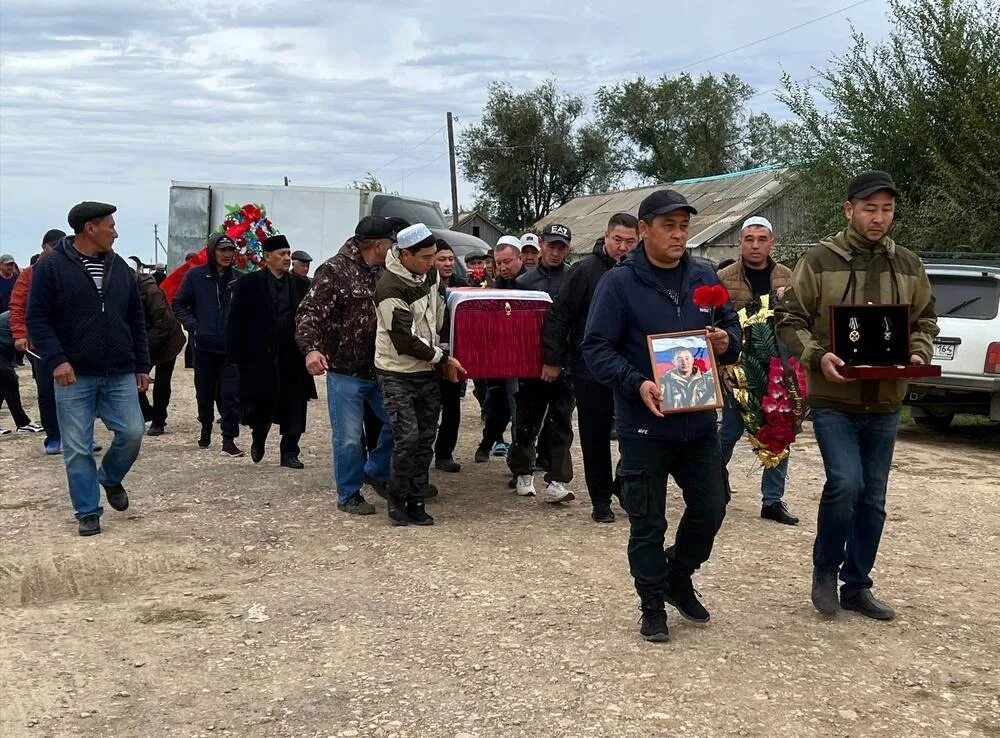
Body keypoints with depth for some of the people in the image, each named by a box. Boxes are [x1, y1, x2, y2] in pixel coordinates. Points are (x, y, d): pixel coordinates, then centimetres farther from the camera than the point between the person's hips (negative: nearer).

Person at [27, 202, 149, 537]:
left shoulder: (119, 267, 10)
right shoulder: (51, 266, -5)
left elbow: (136, 319, 14)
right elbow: (37, 318, -7)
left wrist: (142, 365, 11)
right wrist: (55, 360, -19)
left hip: (120, 374, 4)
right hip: (74, 375, -4)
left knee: (132, 433, -3)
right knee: (77, 449, 1)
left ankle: (110, 478, 26)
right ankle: (88, 512, 14)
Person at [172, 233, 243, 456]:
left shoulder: (239, 279, 2)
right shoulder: (196, 276, -1)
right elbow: (179, 304, 4)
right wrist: (194, 327, -6)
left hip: (231, 347, 0)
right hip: (204, 345, 0)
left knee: (231, 394, -6)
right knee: (205, 392, 13)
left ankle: (229, 440, -3)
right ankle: (205, 430, 33)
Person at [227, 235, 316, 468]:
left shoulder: (301, 285, 7)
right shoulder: (249, 284, 0)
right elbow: (236, 322, -2)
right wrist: (236, 357, -8)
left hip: (293, 359, 2)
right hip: (260, 359, -2)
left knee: (293, 409, 2)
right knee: (261, 406, 8)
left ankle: (289, 453, 12)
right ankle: (258, 441, 36)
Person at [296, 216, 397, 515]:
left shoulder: (385, 272, 9)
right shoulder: (334, 271, -13)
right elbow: (309, 312, -19)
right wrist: (311, 348, -34)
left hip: (380, 369, 7)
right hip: (345, 371, -6)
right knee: (349, 438, 0)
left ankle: (376, 472, 33)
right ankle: (349, 495, 16)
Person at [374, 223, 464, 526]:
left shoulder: (429, 275, 2)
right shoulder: (390, 289, -21)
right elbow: (405, 341, -21)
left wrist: (442, 356, 14)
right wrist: (442, 357, -11)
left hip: (427, 371, 7)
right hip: (397, 374, -7)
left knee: (426, 438, 6)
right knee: (407, 437, -12)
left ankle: (416, 502, 15)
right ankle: (396, 502, 4)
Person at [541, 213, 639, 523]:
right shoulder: (585, 271, -6)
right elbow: (558, 317, -4)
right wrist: (553, 359, -7)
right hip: (591, 372, -2)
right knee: (595, 438, 6)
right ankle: (600, 500, 17)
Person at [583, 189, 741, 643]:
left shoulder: (704, 278, 6)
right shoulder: (619, 283, -9)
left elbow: (731, 326, 17)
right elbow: (596, 349, -10)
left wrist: (726, 342, -8)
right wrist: (637, 383, -25)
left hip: (699, 420, 5)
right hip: (645, 425, -5)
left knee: (710, 508, 13)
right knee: (647, 523, 4)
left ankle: (678, 578, 37)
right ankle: (653, 606, 20)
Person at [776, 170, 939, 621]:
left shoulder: (909, 266, 7)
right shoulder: (820, 261, -6)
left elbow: (925, 321, 15)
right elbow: (789, 317, -4)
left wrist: (919, 354, -6)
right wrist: (817, 356, -20)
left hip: (885, 403, 5)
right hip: (833, 400, -4)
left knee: (873, 499, 10)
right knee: (845, 484, -17)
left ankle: (857, 585, 24)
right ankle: (825, 568, 8)